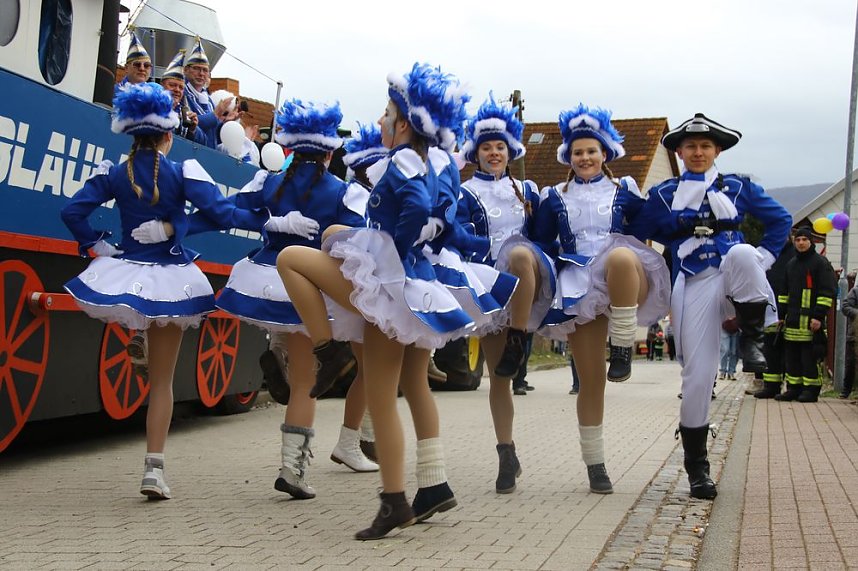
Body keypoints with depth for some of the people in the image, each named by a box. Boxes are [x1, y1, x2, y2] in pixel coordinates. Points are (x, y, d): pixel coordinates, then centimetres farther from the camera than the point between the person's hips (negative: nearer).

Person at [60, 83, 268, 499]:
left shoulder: (114, 174, 0)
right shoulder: (183, 173, -8)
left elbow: (73, 210, -7)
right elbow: (221, 212, -16)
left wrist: (96, 244, 2)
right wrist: (267, 220, -9)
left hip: (124, 273, 2)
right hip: (170, 279, -1)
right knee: (162, 379, 4)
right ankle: (154, 469, 4)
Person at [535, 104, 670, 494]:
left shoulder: (624, 191, 12)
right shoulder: (554, 198, 13)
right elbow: (543, 244, 13)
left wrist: (628, 257, -2)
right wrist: (561, 261, -1)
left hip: (625, 284, -1)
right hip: (579, 287, 1)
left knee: (622, 257, -40)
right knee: (590, 380, -2)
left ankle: (622, 350, -31)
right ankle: (594, 465, 10)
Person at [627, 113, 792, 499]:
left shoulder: (737, 188, 12)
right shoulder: (663, 195, 10)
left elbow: (781, 219, 17)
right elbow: (635, 236, 14)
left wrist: (764, 258, 5)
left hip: (735, 282, 0)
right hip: (693, 289, 0)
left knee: (741, 253, -37)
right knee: (697, 376, -8)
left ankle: (751, 339, -16)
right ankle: (696, 467, 8)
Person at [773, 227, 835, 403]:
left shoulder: (821, 263, -3)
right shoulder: (791, 264, 18)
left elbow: (828, 291, -9)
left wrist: (819, 316, -15)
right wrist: (781, 313, 17)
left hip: (811, 320, -7)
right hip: (792, 319, 7)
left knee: (810, 356, -5)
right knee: (792, 355, 8)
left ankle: (811, 390, 1)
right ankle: (793, 388, 15)